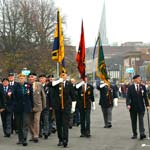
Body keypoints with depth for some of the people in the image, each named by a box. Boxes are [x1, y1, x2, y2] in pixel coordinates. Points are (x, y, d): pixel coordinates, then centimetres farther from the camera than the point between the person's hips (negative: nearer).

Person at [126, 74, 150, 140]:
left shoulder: (143, 87, 5)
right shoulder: (130, 87, -1)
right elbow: (128, 97, -6)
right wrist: (128, 104, -20)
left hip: (141, 107, 0)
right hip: (133, 107, 0)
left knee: (141, 120, -8)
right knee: (133, 121, 6)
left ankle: (142, 133, -16)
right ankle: (134, 134, 14)